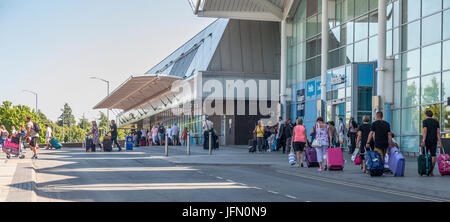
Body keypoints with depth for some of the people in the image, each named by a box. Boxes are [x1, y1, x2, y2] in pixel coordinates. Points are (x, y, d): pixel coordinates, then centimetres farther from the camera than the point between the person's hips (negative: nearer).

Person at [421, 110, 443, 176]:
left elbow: (425, 131, -13)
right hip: (434, 141, 3)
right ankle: (431, 171, -3)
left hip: (427, 140, -3)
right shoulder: (436, 121, 10)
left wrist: (423, 141, -19)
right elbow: (438, 132, 3)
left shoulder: (425, 121, -2)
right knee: (433, 155, 1)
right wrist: (440, 143, 1)